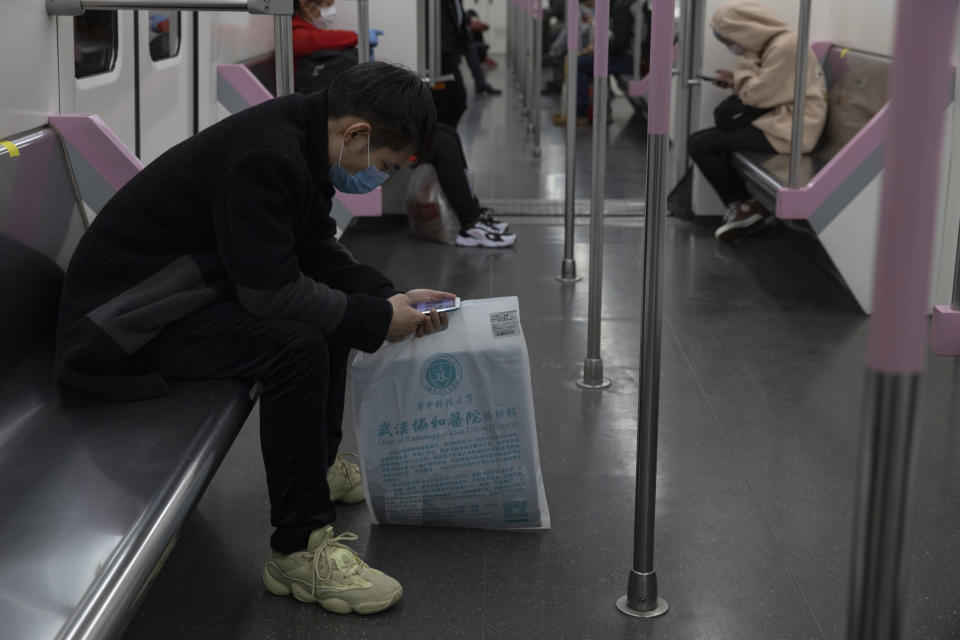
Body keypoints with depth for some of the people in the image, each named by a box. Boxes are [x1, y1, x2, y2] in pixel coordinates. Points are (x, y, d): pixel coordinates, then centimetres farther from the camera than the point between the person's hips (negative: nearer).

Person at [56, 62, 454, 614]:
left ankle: (316, 462, 27)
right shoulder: (263, 158, -28)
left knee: (330, 305, 14)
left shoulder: (302, 141, 2)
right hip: (126, 321, -11)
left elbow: (318, 253, 12)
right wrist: (377, 319, -19)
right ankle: (300, 548, -20)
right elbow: (272, 290, -29)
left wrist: (392, 297, 1)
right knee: (297, 344, -29)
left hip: (189, 287, 11)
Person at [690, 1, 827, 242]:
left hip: (787, 130, -10)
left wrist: (745, 65, -4)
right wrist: (736, 81, 7)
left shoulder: (785, 46, -17)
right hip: (779, 120, 10)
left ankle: (744, 207, -1)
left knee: (700, 146, -14)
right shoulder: (776, 43, 13)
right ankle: (742, 207, 2)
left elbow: (756, 96, -18)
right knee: (699, 139, 7)